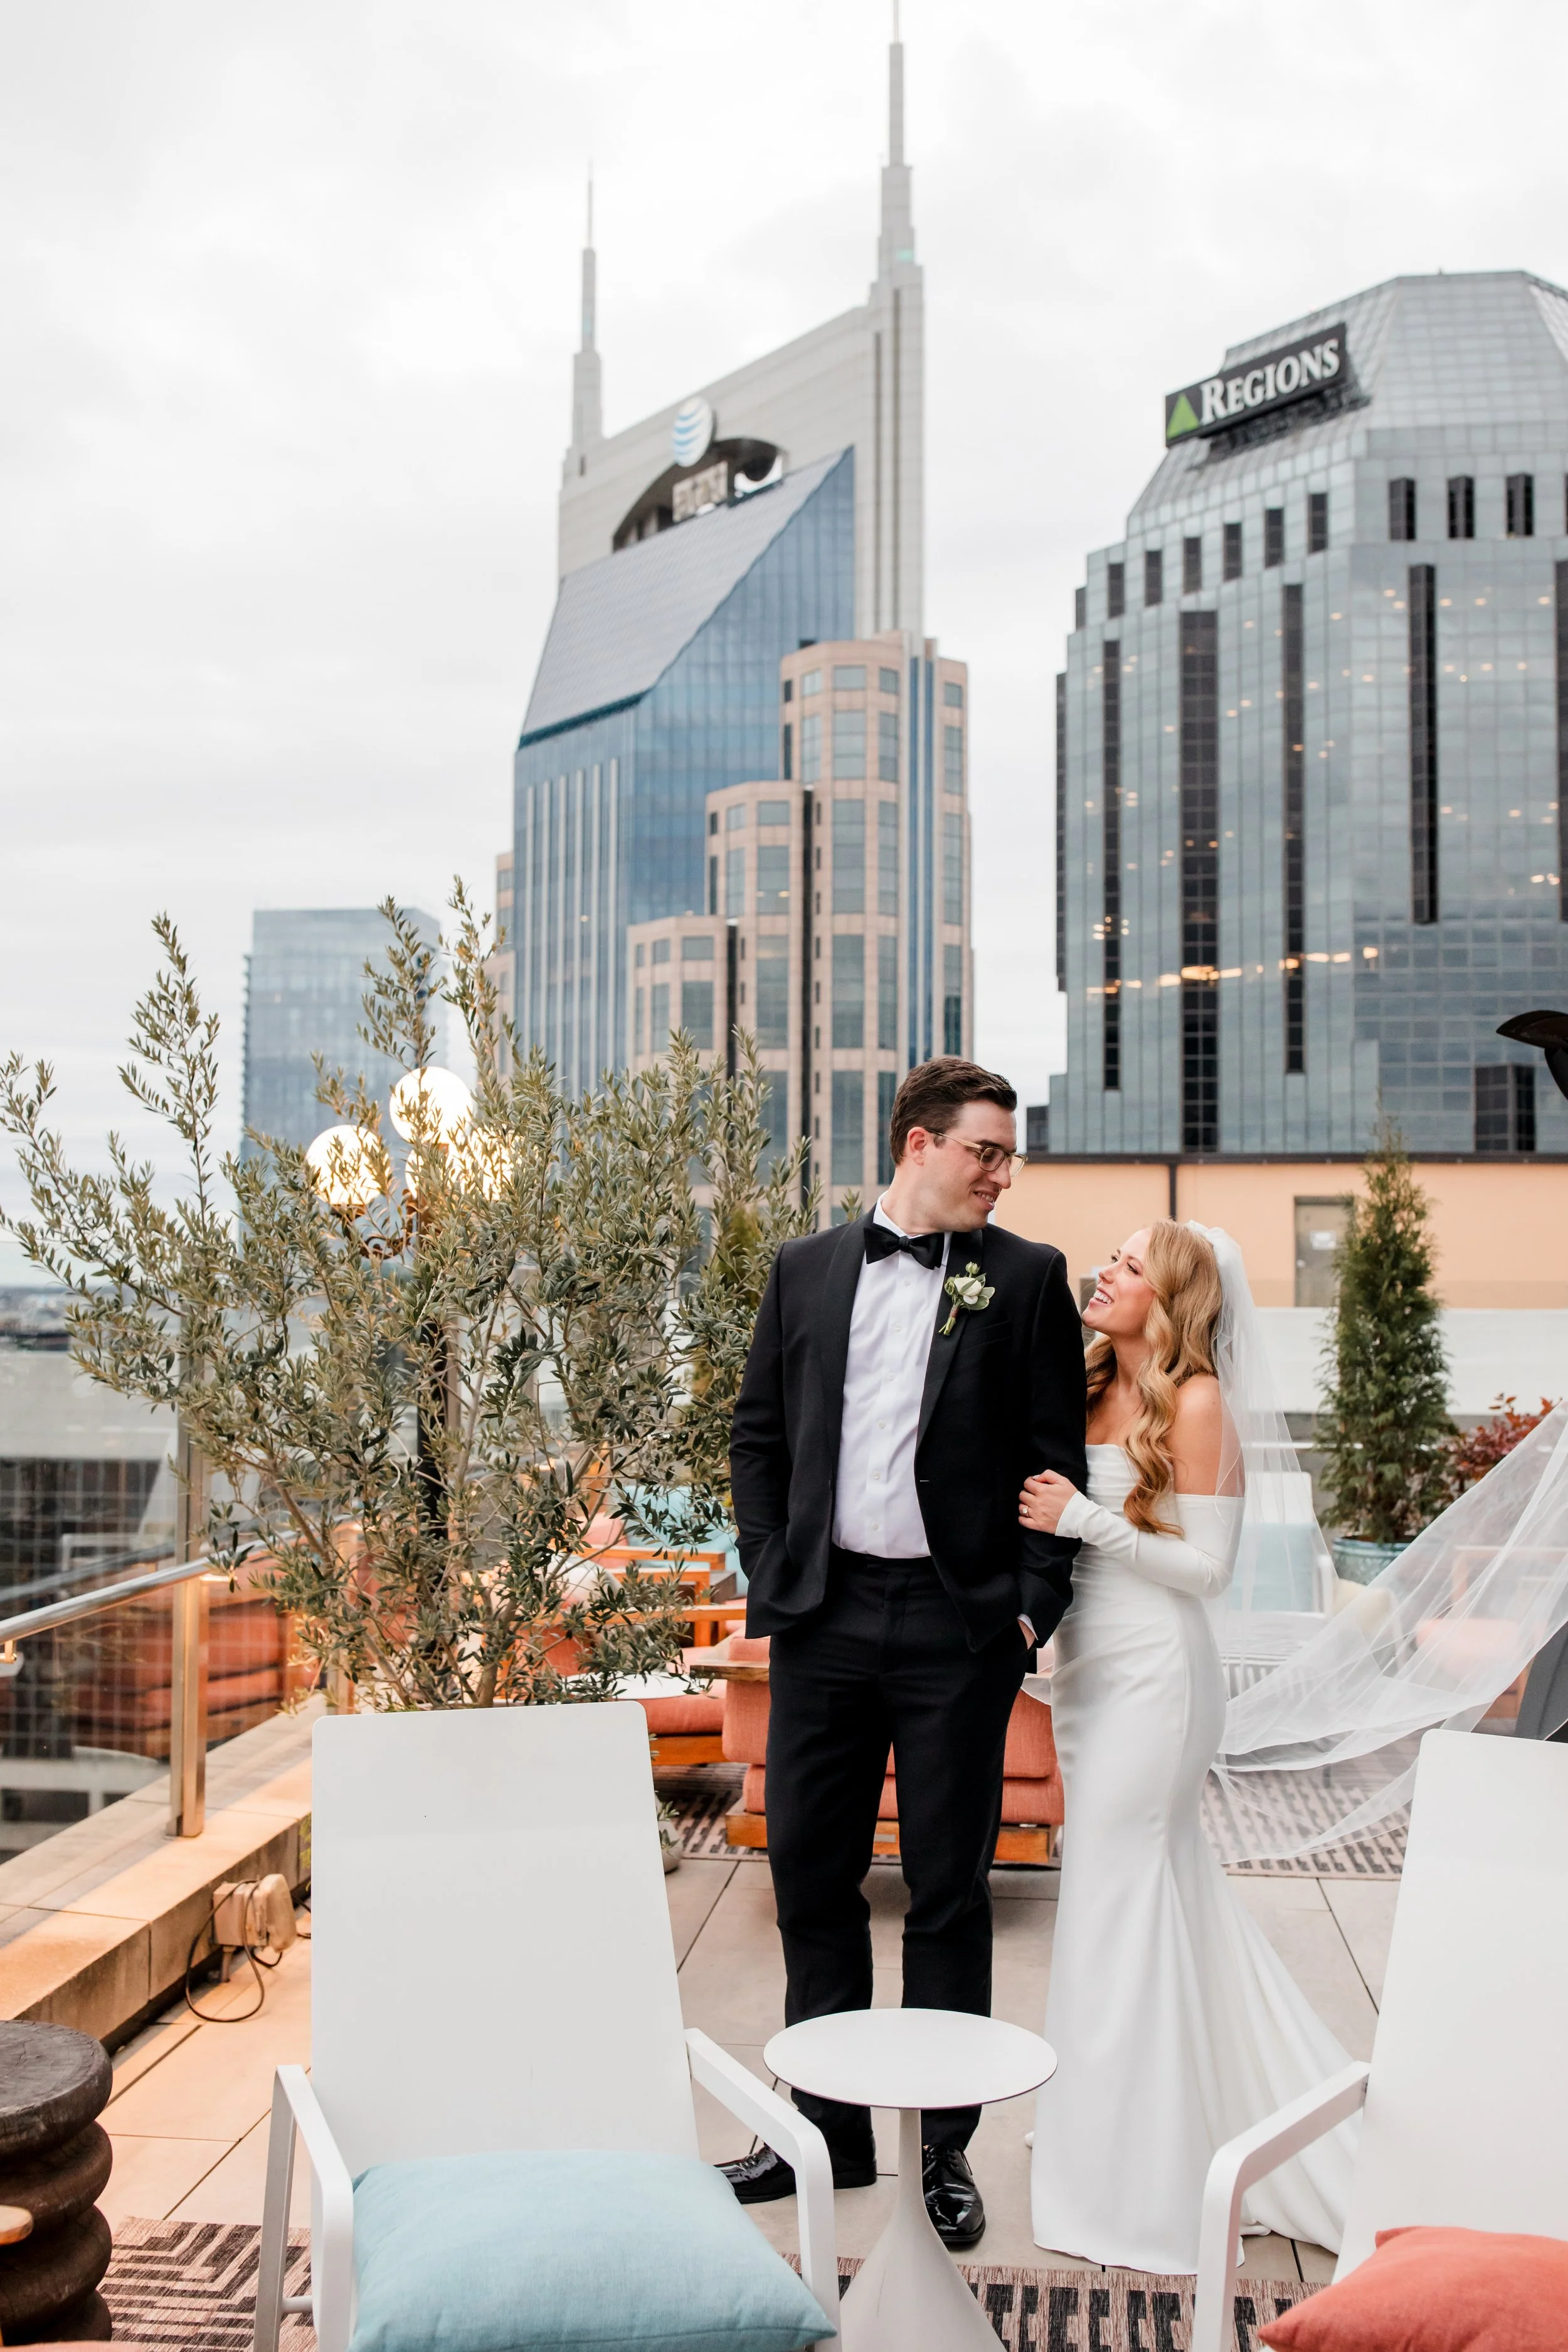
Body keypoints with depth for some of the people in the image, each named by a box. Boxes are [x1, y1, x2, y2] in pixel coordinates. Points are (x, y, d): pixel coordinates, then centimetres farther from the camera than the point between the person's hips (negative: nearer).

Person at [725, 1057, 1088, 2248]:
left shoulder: (1026, 1277, 1)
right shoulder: (807, 1269, 8)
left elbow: (1060, 1454, 0)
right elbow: (758, 1435, 12)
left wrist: (1032, 1606, -7)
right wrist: (772, 1575, 3)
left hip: (958, 1625, -3)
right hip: (824, 1616, 3)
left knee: (949, 1891, 7)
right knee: (811, 1875, 11)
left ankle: (947, 2147, 22)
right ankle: (830, 2128, 28)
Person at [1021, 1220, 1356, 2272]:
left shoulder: (1196, 1405, -13)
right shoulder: (1089, 1390, 9)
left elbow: (1208, 1562, -14)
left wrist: (1084, 1519, -19)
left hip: (1153, 1670, -7)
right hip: (1090, 1663, 7)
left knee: (1120, 1895, 1)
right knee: (1169, 1885, 17)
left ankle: (1132, 2178, 16)